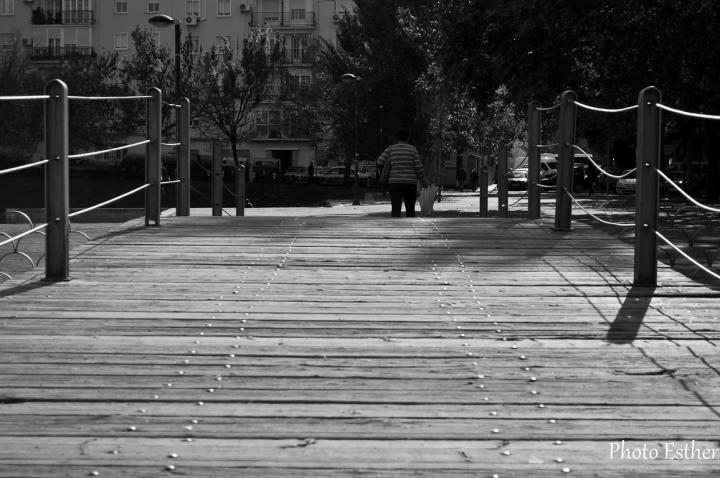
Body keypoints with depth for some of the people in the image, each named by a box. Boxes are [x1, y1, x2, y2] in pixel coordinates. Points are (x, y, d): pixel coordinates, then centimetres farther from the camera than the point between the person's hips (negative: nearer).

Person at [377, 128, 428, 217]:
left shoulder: (391, 149, 3)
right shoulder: (412, 149, 0)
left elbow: (380, 162, -5)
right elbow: (418, 167, -4)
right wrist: (424, 181, 10)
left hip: (395, 183, 0)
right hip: (410, 183, 0)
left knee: (395, 211, -8)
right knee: (410, 211, 15)